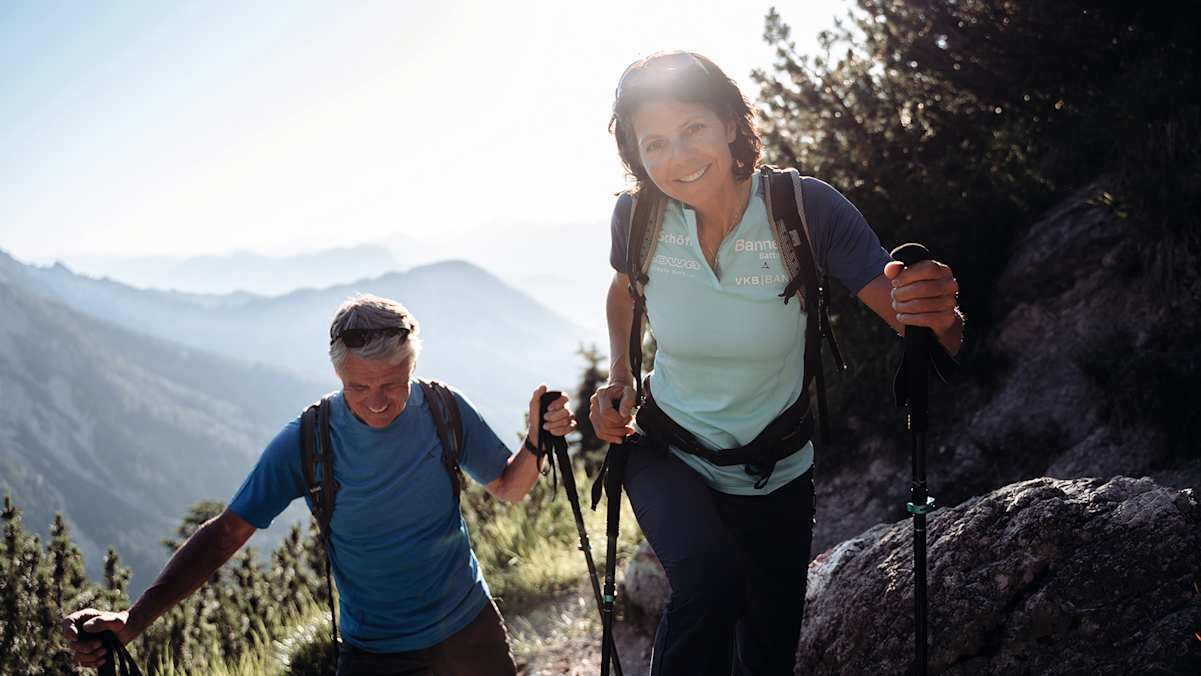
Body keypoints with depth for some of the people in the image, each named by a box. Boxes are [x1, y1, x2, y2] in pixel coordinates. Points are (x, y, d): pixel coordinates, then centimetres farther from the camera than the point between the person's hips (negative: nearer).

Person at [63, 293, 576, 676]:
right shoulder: (308, 441, -19)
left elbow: (507, 489, 1)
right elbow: (226, 532, -18)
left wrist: (537, 441, -20)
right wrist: (131, 621, -29)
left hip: (468, 623, 2)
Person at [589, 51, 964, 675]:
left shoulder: (806, 208, -22)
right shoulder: (639, 215, -17)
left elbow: (925, 335, -23)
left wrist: (938, 315, -47)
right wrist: (619, 380, -6)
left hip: (776, 474, 1)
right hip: (666, 453, 0)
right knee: (711, 580, -33)